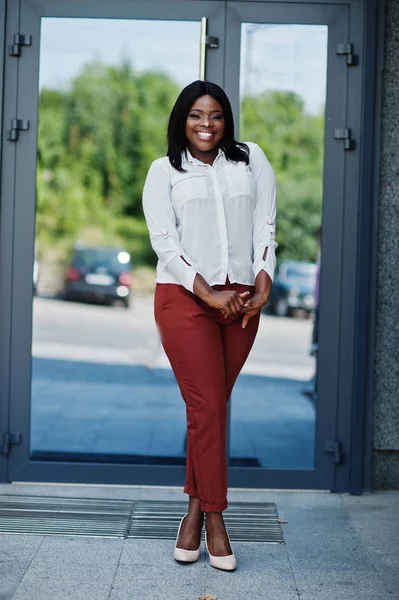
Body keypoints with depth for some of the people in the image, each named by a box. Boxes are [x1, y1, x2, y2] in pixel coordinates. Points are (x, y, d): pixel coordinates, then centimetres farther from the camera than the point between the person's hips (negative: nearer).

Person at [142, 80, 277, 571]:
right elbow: (164, 241, -4)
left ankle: (195, 507, 16)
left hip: (241, 299, 2)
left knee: (214, 406, 6)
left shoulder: (251, 160, 11)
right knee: (206, 407, -5)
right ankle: (214, 519, 4)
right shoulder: (165, 171, 5)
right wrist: (210, 295, -13)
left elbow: (266, 226, 7)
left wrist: (263, 284, -7)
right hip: (185, 298, -2)